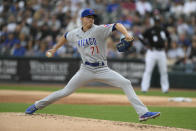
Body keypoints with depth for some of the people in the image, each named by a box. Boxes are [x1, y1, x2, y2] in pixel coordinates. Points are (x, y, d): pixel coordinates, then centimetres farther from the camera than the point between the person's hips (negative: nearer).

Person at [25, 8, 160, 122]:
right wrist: (55, 49, 32)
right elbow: (65, 37, 26)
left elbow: (117, 25, -23)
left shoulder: (99, 30, -9)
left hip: (102, 69, -1)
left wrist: (126, 34, -40)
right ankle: (37, 105, 14)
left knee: (126, 83, -17)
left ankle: (143, 112, -18)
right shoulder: (75, 33, 3)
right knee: (66, 91, -1)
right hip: (86, 70, 1)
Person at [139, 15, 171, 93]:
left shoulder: (164, 30, 10)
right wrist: (147, 45, -6)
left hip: (161, 52, 4)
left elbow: (168, 38, 26)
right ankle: (144, 88, -8)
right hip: (152, 51, -4)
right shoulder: (150, 30, -2)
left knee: (164, 71, 5)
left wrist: (166, 45, 11)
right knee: (148, 70, -8)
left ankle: (165, 88, 14)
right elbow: (141, 37, 1)